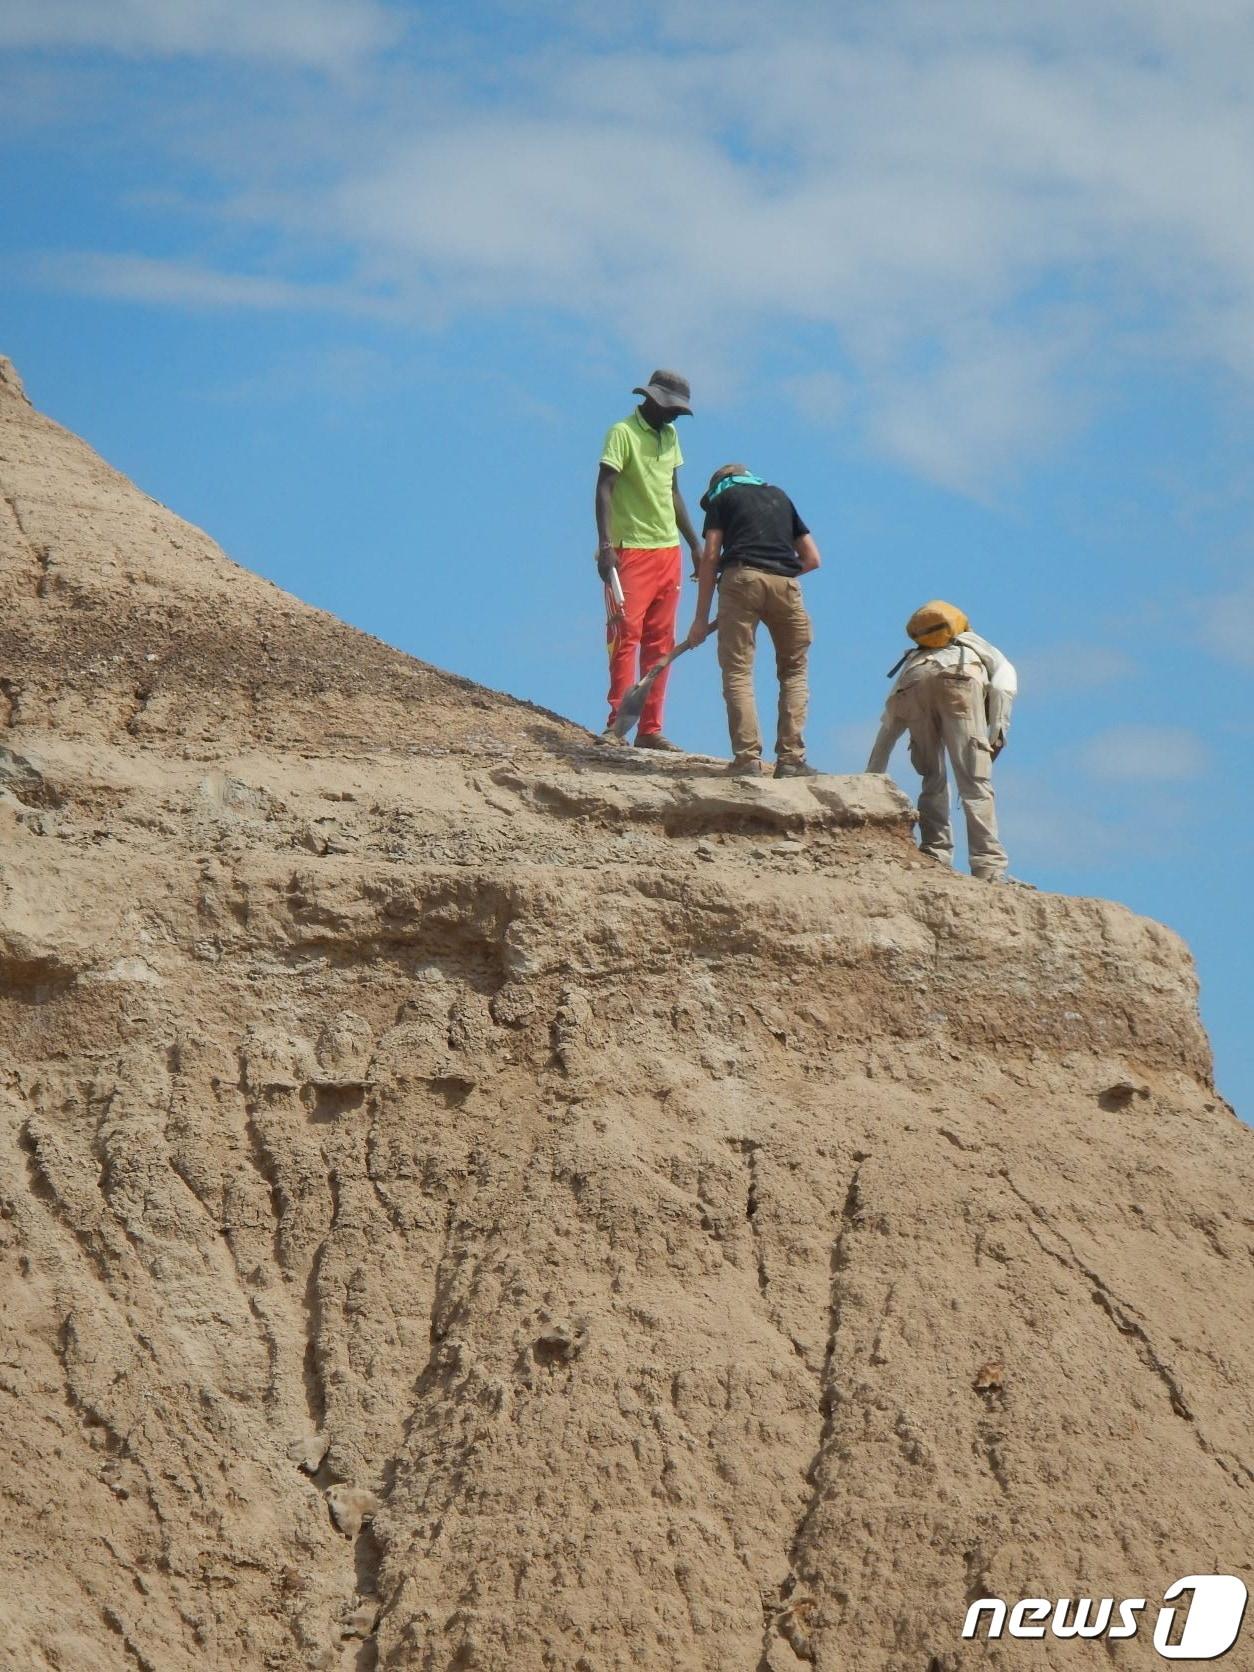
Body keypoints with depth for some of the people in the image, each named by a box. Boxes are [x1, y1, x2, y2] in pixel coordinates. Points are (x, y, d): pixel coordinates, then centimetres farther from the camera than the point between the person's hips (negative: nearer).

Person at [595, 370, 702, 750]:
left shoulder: (669, 435, 15)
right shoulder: (623, 433, -7)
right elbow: (605, 489, -13)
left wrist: (695, 544, 20)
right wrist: (605, 545, -23)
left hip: (668, 551, 7)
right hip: (632, 550, -7)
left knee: (660, 642, 4)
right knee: (626, 634, -10)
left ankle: (650, 729, 5)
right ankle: (617, 723, -10)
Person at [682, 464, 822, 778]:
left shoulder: (721, 498, 20)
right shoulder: (779, 496, 31)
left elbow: (710, 557, 8)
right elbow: (812, 558, 26)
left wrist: (702, 617, 8)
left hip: (742, 578, -3)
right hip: (785, 583, 3)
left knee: (737, 672, -1)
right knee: (794, 671, 14)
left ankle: (748, 758, -12)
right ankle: (791, 757, 3)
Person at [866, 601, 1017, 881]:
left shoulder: (910, 661, 44)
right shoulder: (976, 646, 41)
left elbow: (887, 733, 40)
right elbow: (1005, 673, 15)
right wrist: (999, 725, 4)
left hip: (914, 681, 2)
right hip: (959, 678, -2)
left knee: (932, 779, 20)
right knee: (975, 781, -2)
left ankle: (935, 854, 10)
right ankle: (989, 866, -10)